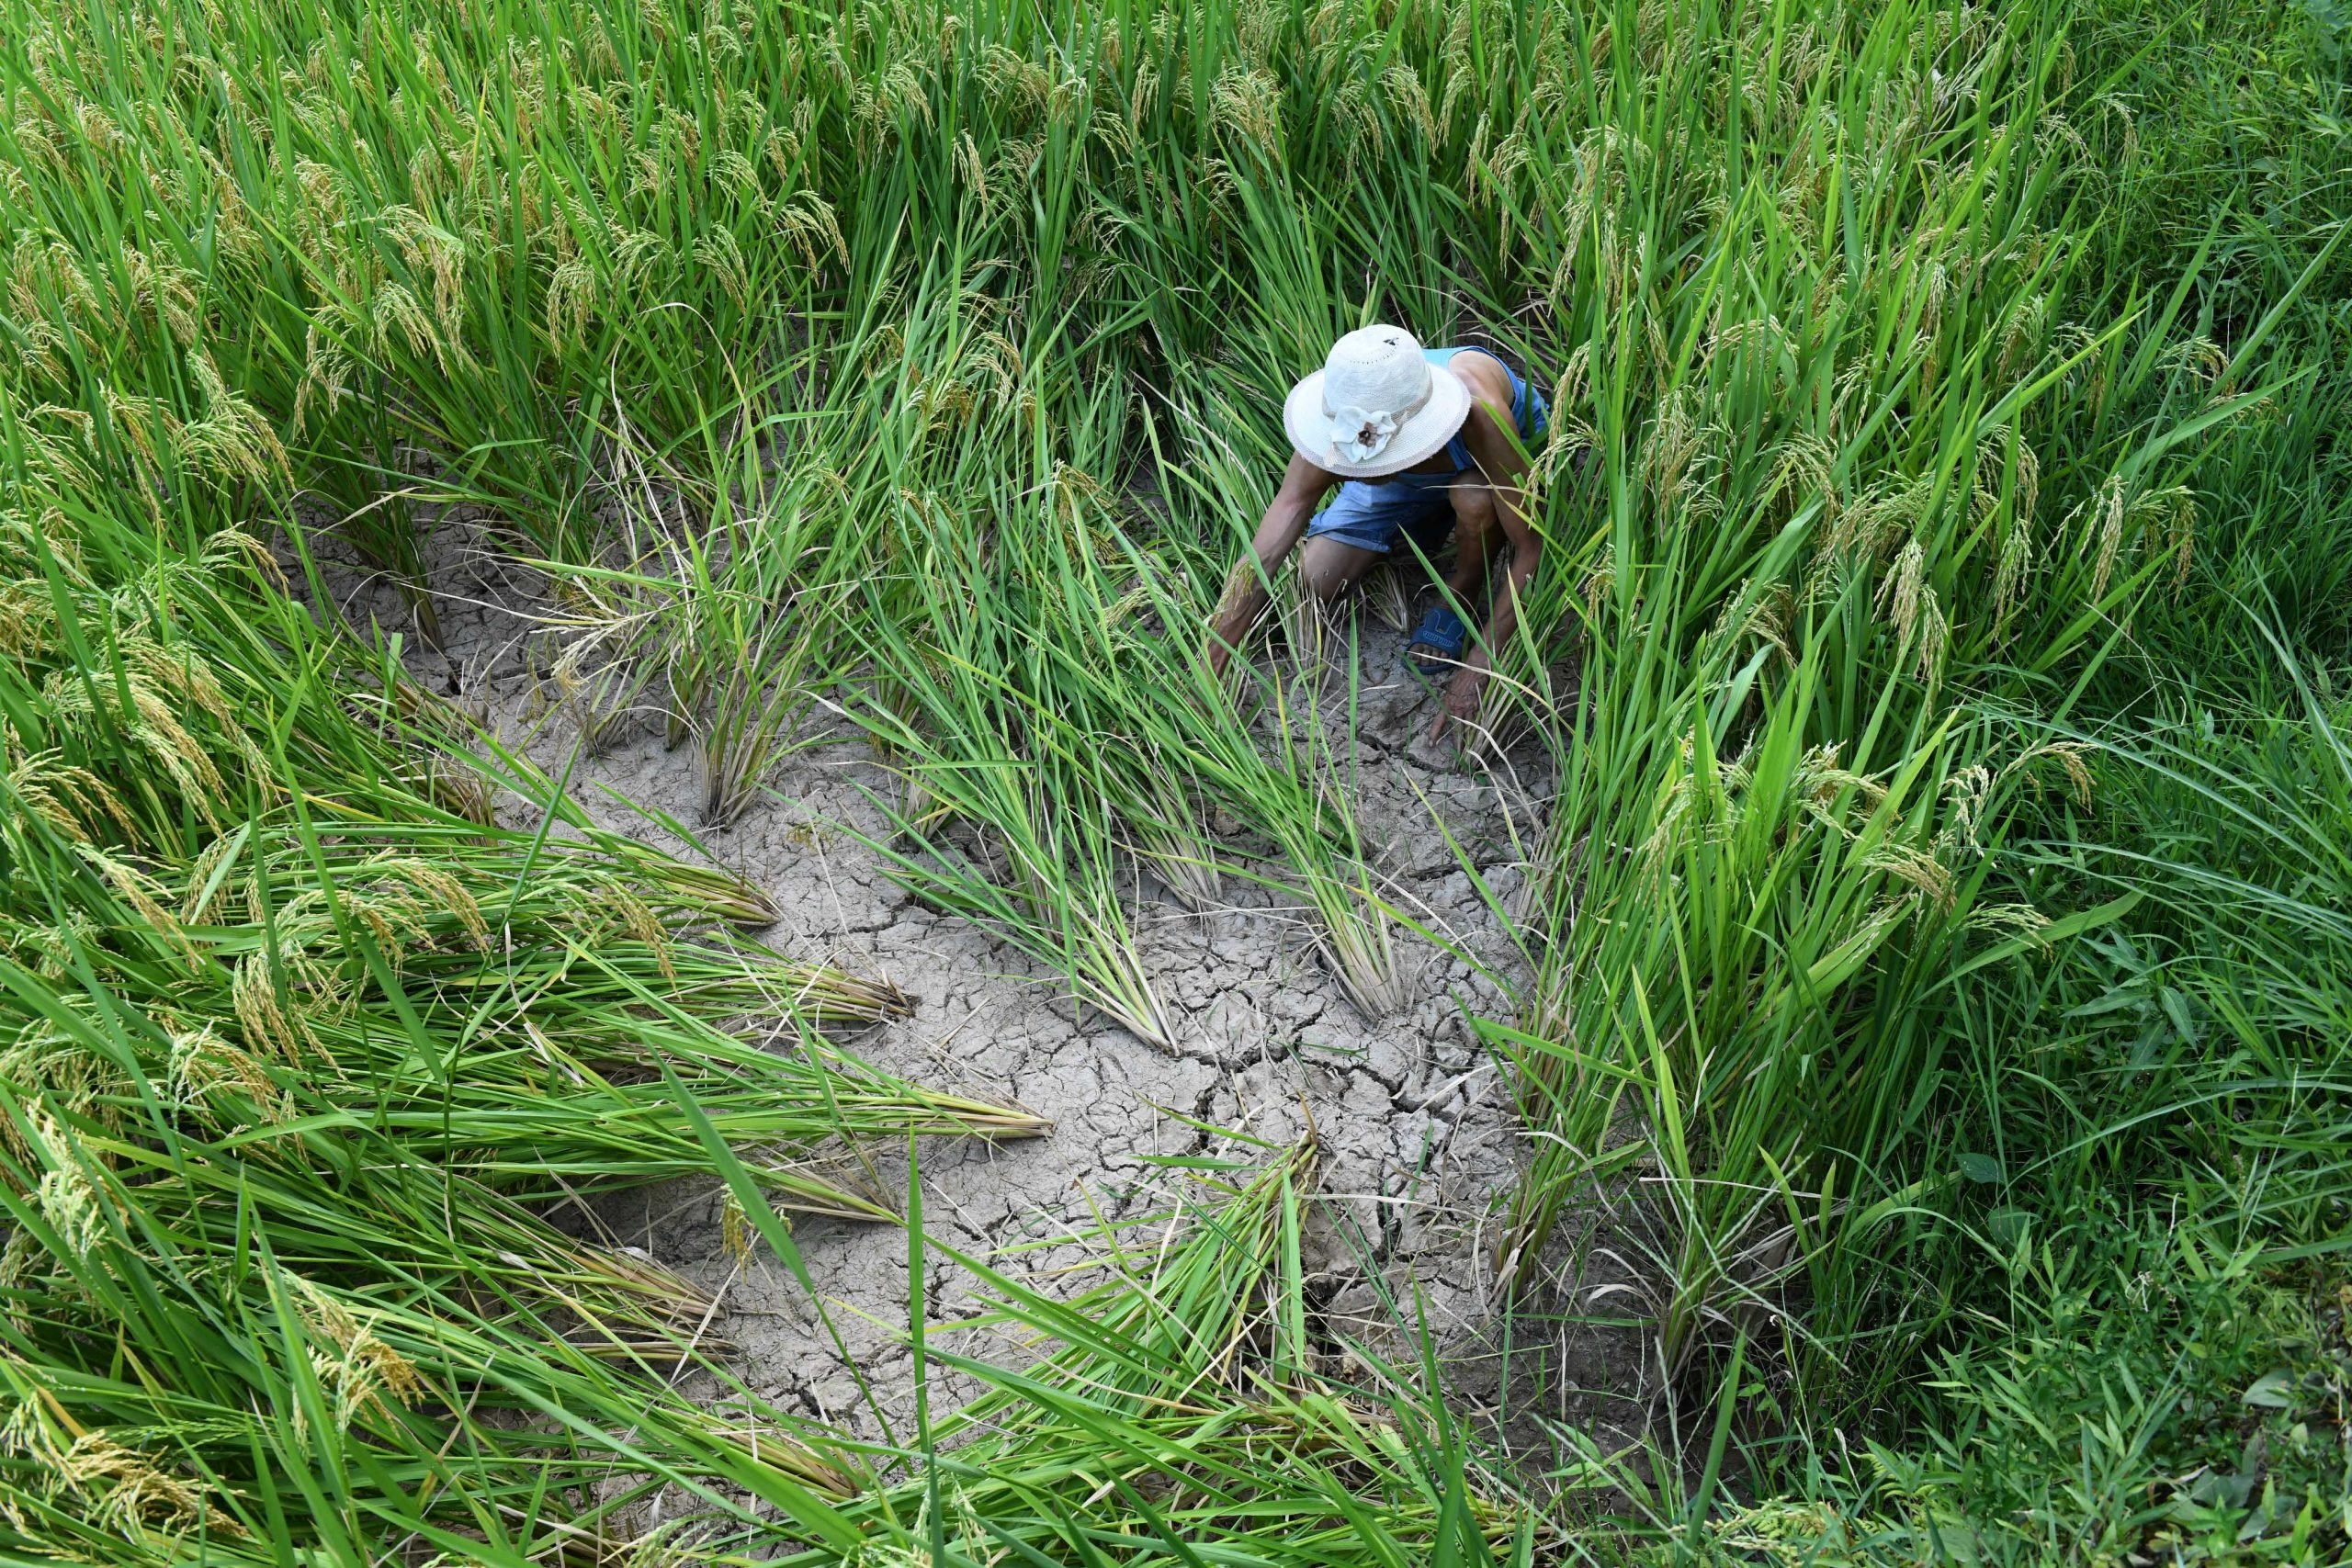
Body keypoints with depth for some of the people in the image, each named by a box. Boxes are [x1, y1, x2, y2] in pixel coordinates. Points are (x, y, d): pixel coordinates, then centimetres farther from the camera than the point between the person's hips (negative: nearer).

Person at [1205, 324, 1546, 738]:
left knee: (1474, 498, -38)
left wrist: (1478, 669, -38)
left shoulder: (1478, 413, -46)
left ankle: (1464, 593, -4)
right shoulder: (1337, 422, -36)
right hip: (1410, 478, 3)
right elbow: (1260, 560, -35)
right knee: (1315, 584, -7)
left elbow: (1532, 547, -37)